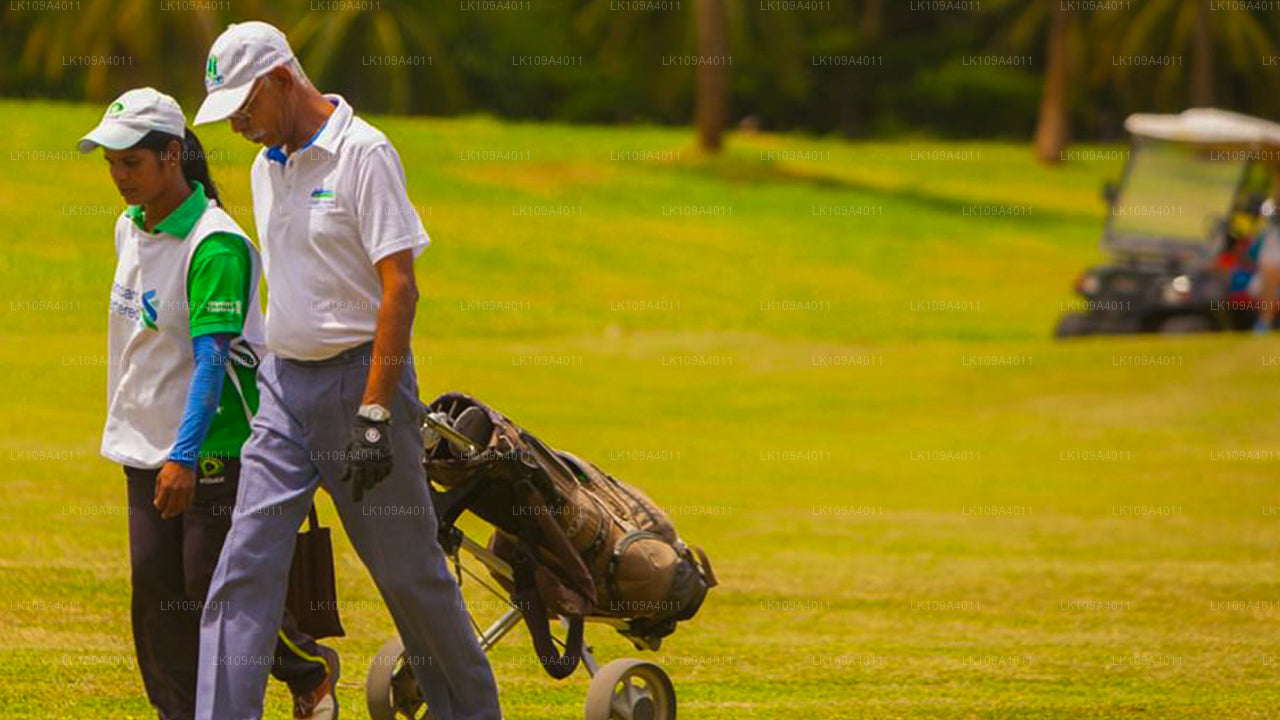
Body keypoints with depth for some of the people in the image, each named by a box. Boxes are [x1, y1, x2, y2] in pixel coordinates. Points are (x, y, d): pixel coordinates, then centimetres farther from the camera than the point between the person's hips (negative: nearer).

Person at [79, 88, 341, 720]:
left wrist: (184, 456, -30)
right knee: (155, 589, 4)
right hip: (146, 443, 8)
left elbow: (212, 357, -24)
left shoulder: (214, 246, -19)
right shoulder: (130, 228, 8)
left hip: (213, 447, -8)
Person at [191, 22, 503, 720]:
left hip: (359, 377, -7)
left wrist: (374, 414, -21)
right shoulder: (266, 168, 12)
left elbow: (399, 287, -17)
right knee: (244, 563, -5)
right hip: (285, 381, 7)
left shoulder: (363, 153, -12)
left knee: (409, 570, 2)